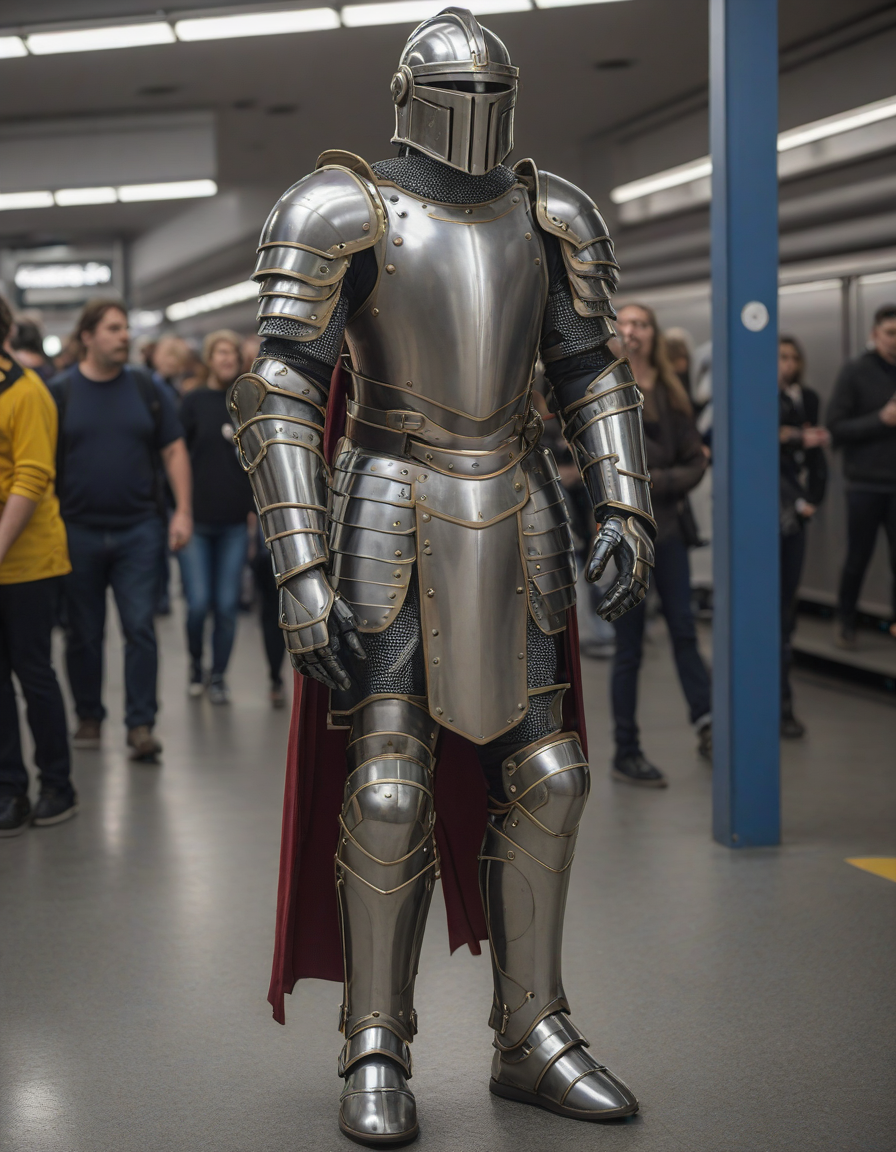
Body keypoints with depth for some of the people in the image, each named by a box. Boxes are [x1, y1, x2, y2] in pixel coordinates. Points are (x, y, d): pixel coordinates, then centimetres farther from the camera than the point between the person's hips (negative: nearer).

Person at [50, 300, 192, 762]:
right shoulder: (60, 391, 1)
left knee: (140, 628, -5)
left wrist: (182, 511, -2)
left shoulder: (145, 388, 5)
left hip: (139, 530, 0)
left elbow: (173, 451, 7)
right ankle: (89, 717, 24)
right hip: (79, 530, 0)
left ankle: (141, 724, 0)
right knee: (83, 632, 9)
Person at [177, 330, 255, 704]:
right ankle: (195, 662, 21)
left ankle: (218, 676, 15)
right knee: (198, 603, -5)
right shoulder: (193, 402, 0)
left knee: (227, 605, 1)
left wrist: (255, 508, 5)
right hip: (196, 518, -2)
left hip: (234, 521, 2)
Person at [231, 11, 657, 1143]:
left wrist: (623, 509, -1)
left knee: (544, 776, 4)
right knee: (388, 786, -7)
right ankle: (376, 1056, 7)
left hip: (516, 521, 5)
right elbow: (280, 396, -12)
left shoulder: (548, 214, 7)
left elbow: (590, 374, 13)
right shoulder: (344, 211, -8)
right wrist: (303, 572, -20)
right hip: (394, 522, -5)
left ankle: (531, 1038, 17)